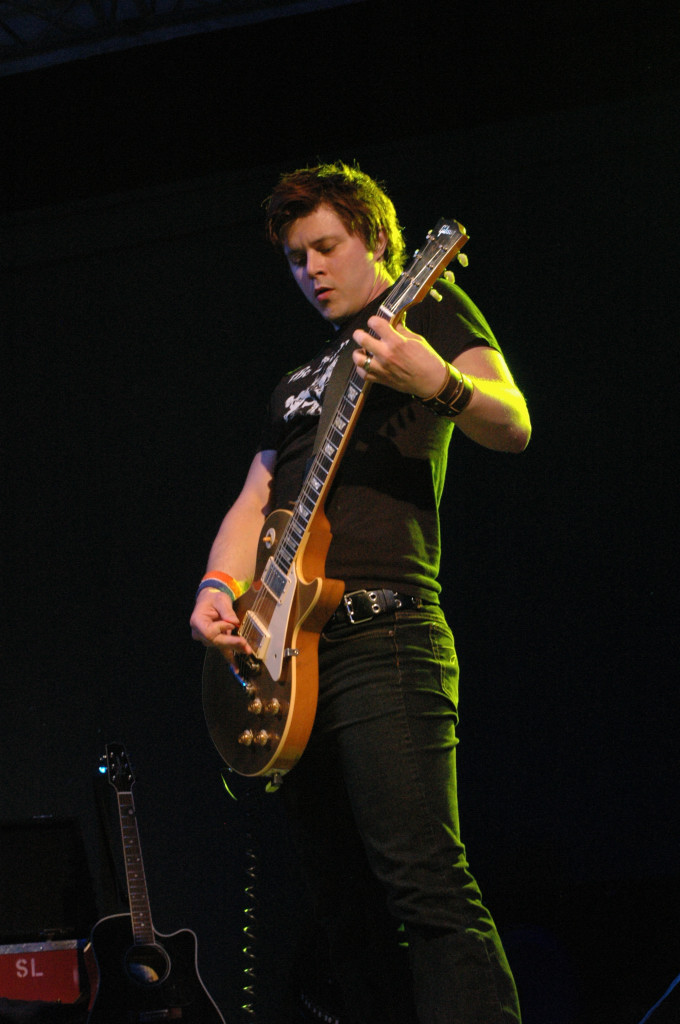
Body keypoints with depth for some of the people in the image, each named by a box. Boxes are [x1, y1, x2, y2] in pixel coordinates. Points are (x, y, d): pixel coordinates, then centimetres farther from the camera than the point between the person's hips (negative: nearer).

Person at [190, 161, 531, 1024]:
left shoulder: (430, 311, 8)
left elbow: (513, 428, -8)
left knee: (422, 880, -20)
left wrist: (437, 383, -30)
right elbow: (255, 500, 23)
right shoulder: (301, 380, 29)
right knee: (347, 911, 4)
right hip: (287, 646, 8)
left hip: (381, 632, -8)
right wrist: (218, 588, 2)